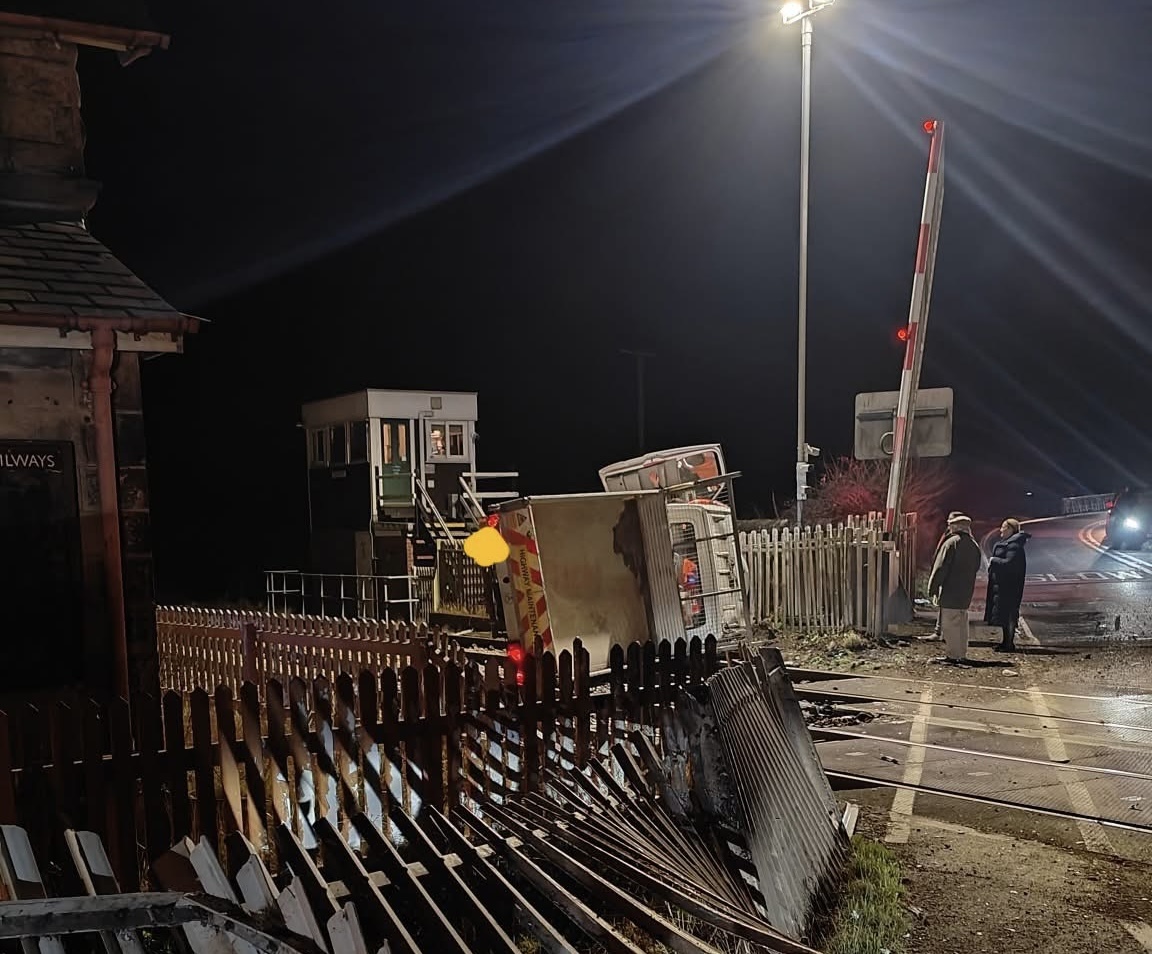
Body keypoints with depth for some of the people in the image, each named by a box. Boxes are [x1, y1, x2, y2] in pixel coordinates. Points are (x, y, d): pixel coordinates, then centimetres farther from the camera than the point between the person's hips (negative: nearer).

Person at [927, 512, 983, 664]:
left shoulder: (951, 542, -13)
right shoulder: (974, 545, 9)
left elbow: (940, 567, -14)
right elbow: (976, 567, 16)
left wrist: (933, 588, -9)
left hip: (950, 591, -7)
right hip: (966, 592, 8)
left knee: (950, 624, -4)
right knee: (962, 623, 14)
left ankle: (952, 655, -5)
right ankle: (961, 654, 19)